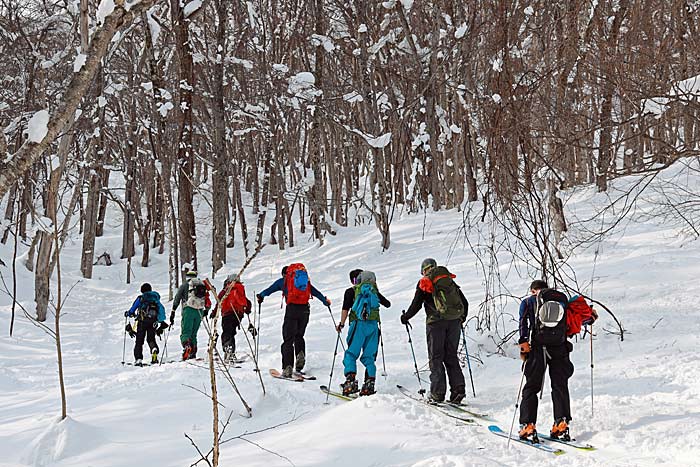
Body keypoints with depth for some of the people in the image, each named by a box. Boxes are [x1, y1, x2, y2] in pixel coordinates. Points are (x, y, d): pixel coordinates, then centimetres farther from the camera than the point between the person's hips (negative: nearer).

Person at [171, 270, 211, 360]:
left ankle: (187, 345, -37)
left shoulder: (185, 284, 8)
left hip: (188, 310, -4)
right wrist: (206, 310, 35)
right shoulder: (203, 285, 19)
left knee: (185, 332, -8)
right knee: (193, 334, 13)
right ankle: (193, 354, 5)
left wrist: (173, 312, 5)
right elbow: (208, 302, 18)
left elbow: (177, 299, 4)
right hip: (199, 312, 4)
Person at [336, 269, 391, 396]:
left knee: (351, 354, 2)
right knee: (369, 356, 10)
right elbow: (388, 304, 22)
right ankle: (369, 384, 3)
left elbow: (345, 309, -7)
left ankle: (350, 381, -14)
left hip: (359, 324, -3)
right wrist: (378, 298, 40)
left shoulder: (351, 291, 4)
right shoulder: (374, 290, 13)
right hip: (373, 325, 4)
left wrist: (341, 324, -1)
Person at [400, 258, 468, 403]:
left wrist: (405, 317, 15)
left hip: (436, 322, -4)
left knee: (436, 357, 2)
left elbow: (416, 304, -2)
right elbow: (464, 303, 17)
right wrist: (462, 318, 35)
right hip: (455, 321, 4)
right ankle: (458, 388, -1)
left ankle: (437, 393, -3)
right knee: (451, 356, 11)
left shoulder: (424, 282, 4)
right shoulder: (450, 281, 17)